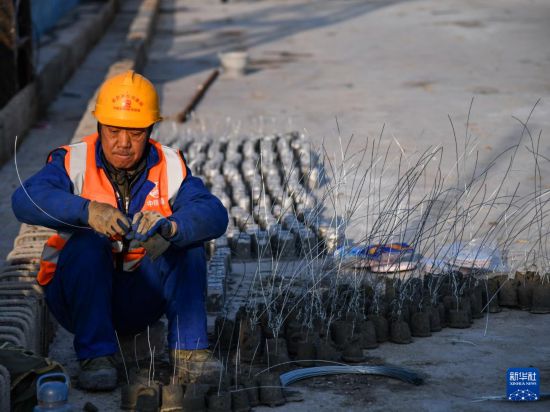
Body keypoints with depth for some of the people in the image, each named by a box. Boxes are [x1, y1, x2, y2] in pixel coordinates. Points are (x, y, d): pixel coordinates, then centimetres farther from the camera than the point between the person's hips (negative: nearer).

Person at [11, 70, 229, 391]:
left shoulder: (169, 166, -6)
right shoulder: (75, 161, -11)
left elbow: (214, 215, -21)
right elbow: (27, 199, -30)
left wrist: (171, 227, -44)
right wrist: (87, 210, -48)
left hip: (137, 302, 2)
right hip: (79, 295, -2)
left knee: (187, 237, -18)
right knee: (87, 243, -30)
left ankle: (189, 351, -20)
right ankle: (96, 356, -26)